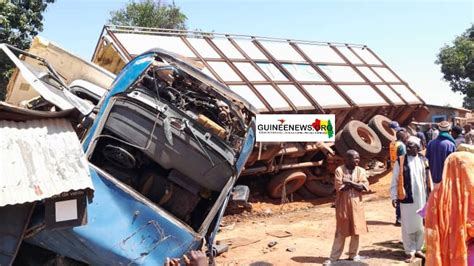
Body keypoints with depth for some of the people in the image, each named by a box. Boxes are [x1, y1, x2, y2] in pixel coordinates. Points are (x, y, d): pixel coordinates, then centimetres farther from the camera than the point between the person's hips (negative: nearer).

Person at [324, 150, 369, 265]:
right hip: (342, 204, -3)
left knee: (356, 230, 8)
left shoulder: (361, 171, 3)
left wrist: (348, 182, -16)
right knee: (340, 232, 3)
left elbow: (364, 186, -11)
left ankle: (353, 255, 24)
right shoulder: (339, 170, -6)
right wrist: (356, 184, -12)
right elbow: (339, 187, -18)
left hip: (356, 205, 3)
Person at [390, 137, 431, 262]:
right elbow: (395, 180, -3)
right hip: (407, 198, -3)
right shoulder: (400, 161, -5)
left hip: (421, 198, 3)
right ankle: (410, 251, 13)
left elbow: (426, 179, 11)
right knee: (408, 226, 2)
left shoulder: (423, 161, 5)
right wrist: (394, 196, -8)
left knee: (420, 225, 11)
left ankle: (418, 248, 26)